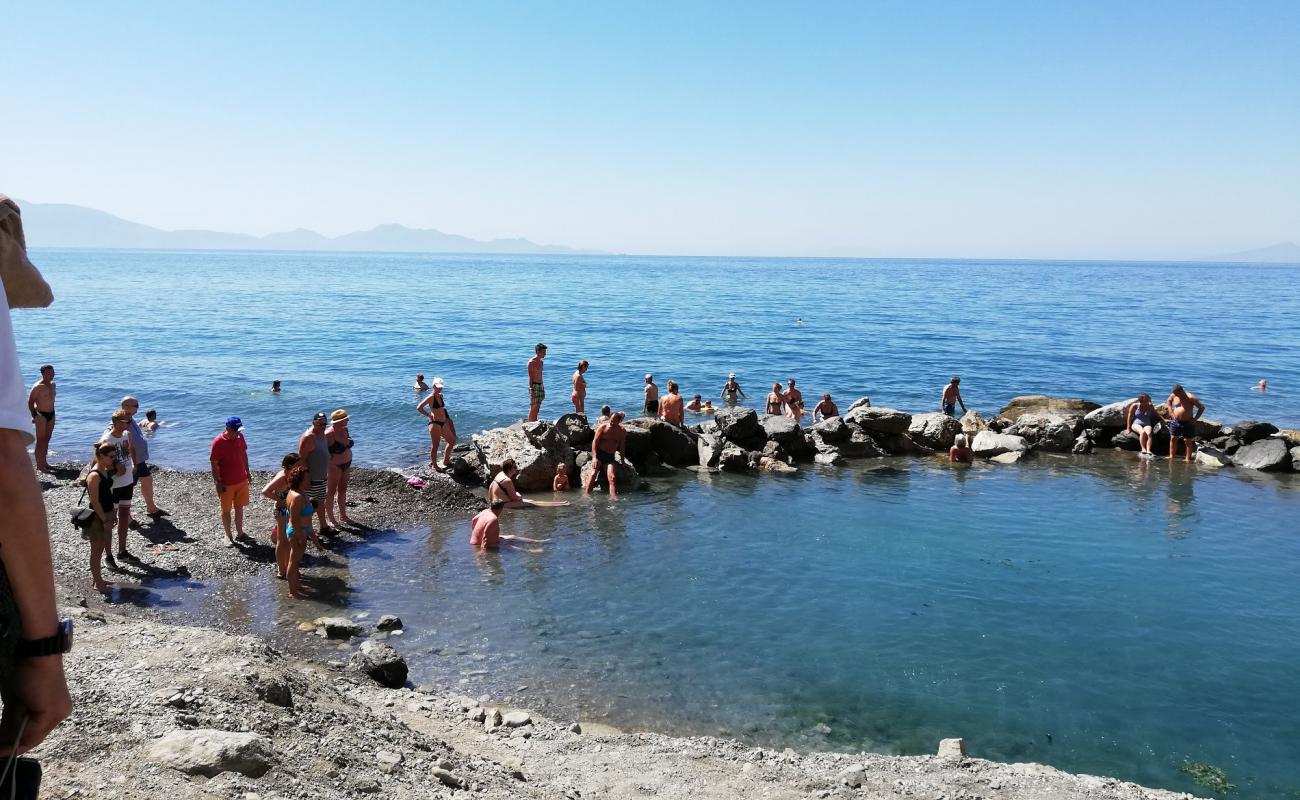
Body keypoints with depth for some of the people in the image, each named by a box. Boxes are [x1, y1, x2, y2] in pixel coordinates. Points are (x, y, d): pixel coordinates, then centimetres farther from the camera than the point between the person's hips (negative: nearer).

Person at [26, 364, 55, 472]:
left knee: (47, 439, 13)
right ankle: (39, 464, -3)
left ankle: (44, 462, 21)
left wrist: (52, 412, 16)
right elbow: (30, 402, -11)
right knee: (40, 440, -6)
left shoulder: (53, 385, 9)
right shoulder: (38, 386, -14)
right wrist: (33, 416, -12)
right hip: (41, 415, -7)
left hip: (51, 414, 7)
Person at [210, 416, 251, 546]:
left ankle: (240, 532, 29)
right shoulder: (218, 442, -20)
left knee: (239, 507, 16)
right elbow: (214, 464, -16)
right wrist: (218, 483, -16)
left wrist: (247, 471, 15)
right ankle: (228, 536, 21)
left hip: (242, 480, 5)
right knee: (226, 510, 9)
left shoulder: (240, 437, -3)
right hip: (226, 483, -5)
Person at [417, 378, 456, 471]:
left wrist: (447, 419, 16)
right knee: (435, 445, 1)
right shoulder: (431, 398, -13)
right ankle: (434, 465, 14)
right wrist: (428, 415, -11)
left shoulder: (441, 396, 10)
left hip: (443, 423, 9)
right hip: (435, 423, -9)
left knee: (452, 441, 15)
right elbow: (419, 408, -19)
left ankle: (446, 461, 30)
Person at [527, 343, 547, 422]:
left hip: (540, 385, 8)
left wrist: (543, 388, 20)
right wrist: (531, 389, -20)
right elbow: (530, 377, -14)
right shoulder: (531, 362, -11)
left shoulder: (541, 362, 14)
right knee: (533, 408, -7)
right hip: (534, 386, -8)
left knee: (537, 408, 9)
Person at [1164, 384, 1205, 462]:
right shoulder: (1173, 395, -2)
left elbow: (1202, 407, -11)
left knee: (1188, 441, 2)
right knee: (1173, 439, 7)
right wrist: (1171, 412, 9)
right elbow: (1168, 402, 20)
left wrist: (1195, 419, -14)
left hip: (1187, 423, -5)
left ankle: (1187, 459, 5)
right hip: (1175, 421, 5)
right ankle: (1171, 457, 15)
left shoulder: (1190, 398, -17)